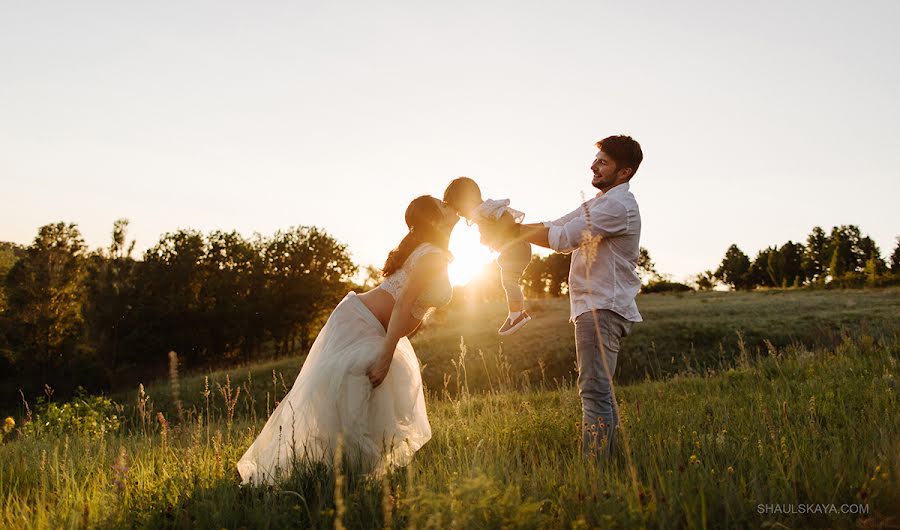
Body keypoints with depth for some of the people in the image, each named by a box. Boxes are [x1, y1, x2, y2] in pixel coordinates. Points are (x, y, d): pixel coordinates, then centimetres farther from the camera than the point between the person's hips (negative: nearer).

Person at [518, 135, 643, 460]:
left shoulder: (618, 205, -13)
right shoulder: (598, 204, 21)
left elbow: (562, 238, -20)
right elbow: (554, 227, 16)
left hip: (602, 308, -11)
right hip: (595, 306, 11)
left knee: (595, 391, -14)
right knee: (600, 390, 14)